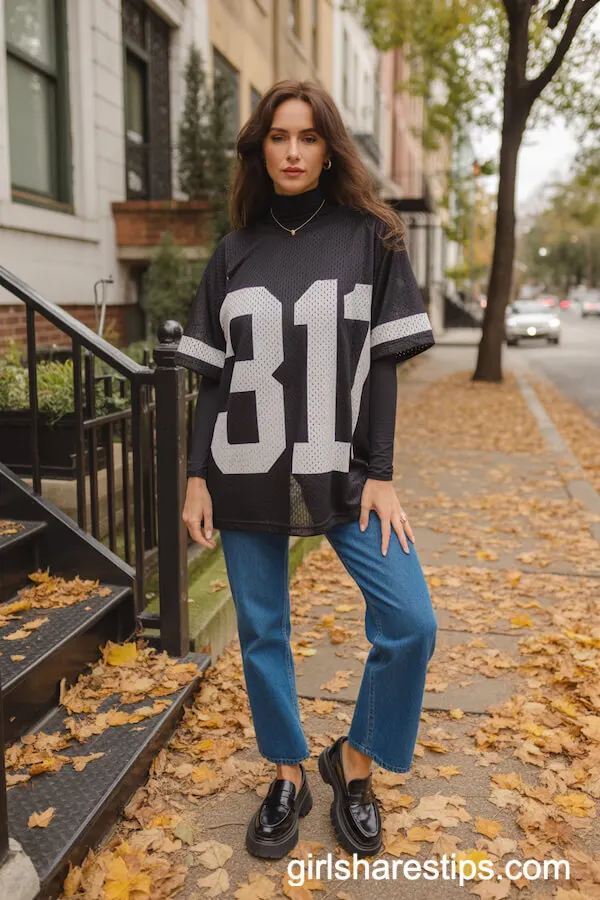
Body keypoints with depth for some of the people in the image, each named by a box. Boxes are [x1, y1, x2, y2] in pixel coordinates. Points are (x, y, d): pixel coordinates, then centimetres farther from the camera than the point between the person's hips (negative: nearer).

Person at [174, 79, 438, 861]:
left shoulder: (369, 239, 4)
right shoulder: (234, 252, 8)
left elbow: (382, 366, 0)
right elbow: (213, 376, 8)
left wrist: (379, 475, -6)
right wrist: (198, 476, 1)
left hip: (341, 472, -1)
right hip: (247, 475, 2)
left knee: (411, 622, -10)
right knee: (261, 634, 8)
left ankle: (354, 761, 16)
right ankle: (289, 777, 30)